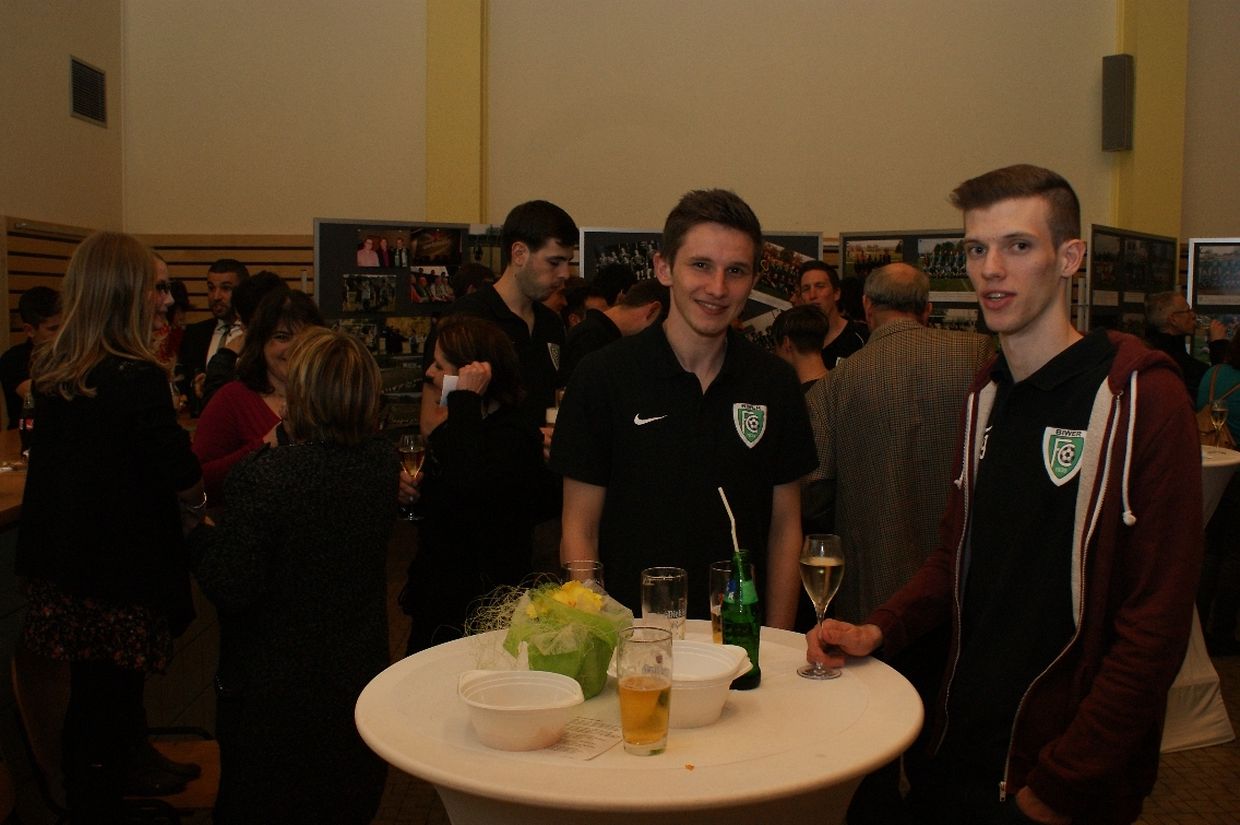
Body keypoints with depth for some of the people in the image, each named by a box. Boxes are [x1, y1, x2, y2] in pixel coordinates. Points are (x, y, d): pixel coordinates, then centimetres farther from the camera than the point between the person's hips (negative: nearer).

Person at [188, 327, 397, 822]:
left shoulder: (262, 477, -27)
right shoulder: (383, 462, -12)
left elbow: (230, 589, -24)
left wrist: (200, 536, -5)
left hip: (272, 688, -5)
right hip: (360, 676, 5)